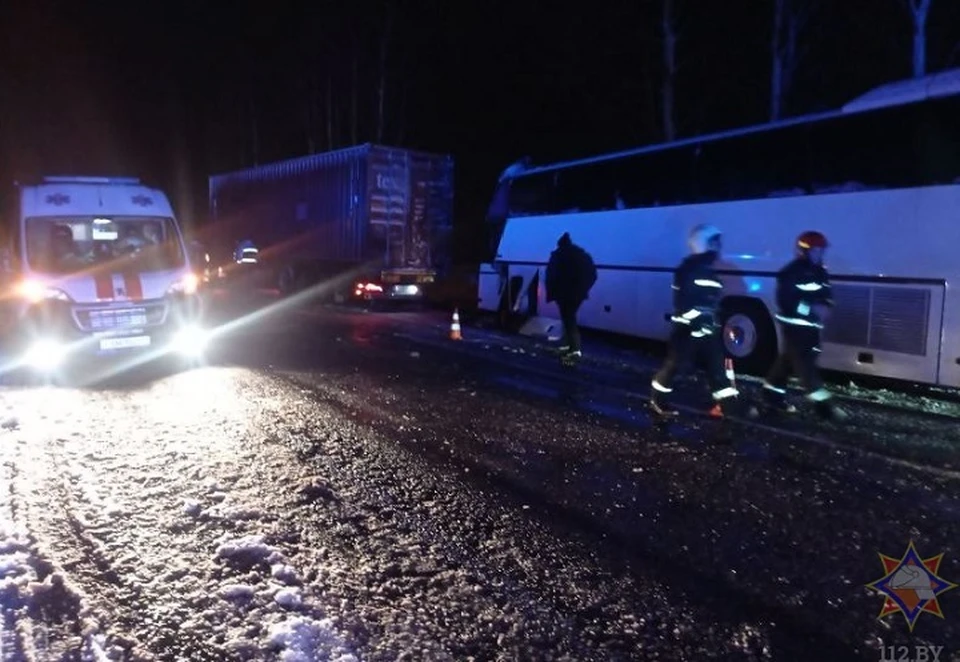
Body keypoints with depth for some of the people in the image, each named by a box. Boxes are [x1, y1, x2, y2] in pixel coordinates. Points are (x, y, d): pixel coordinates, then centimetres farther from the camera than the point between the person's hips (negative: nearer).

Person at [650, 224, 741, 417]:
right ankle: (658, 400, 13)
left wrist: (717, 322, 18)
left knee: (716, 364, 6)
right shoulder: (688, 270, -10)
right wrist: (696, 321, -25)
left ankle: (727, 403, 11)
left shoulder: (711, 271, 17)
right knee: (675, 363, -1)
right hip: (687, 328, -8)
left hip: (707, 329, 8)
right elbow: (682, 301, -19)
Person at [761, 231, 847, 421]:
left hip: (811, 325, 9)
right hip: (794, 324, -9)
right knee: (805, 362, -9)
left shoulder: (819, 272, 12)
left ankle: (772, 396, 27)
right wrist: (812, 309, -25)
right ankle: (822, 404, -9)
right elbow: (786, 300, -23)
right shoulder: (791, 273, -16)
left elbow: (826, 294, 17)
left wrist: (825, 306, -7)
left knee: (788, 359, 16)